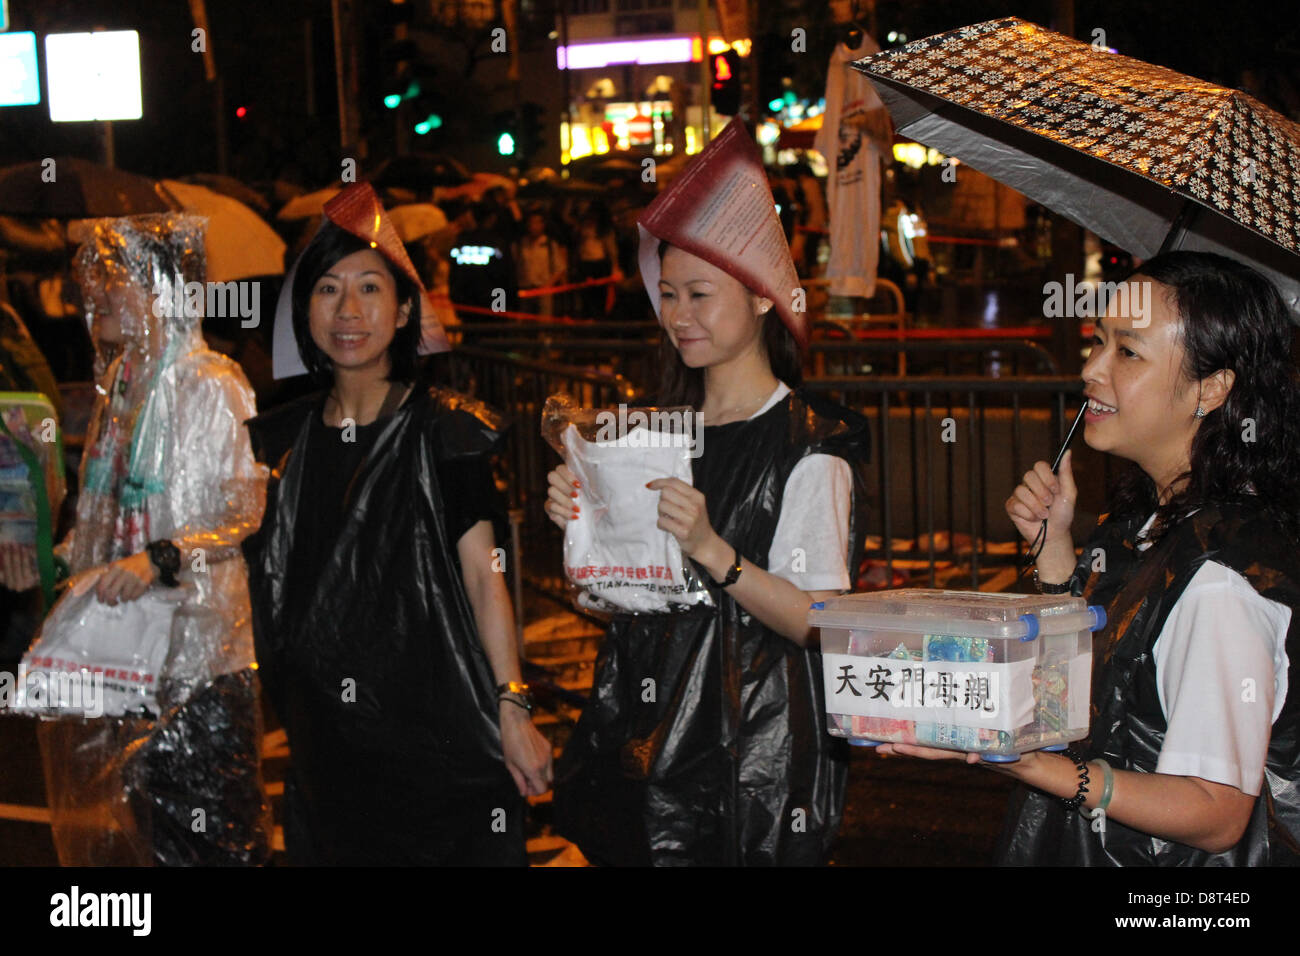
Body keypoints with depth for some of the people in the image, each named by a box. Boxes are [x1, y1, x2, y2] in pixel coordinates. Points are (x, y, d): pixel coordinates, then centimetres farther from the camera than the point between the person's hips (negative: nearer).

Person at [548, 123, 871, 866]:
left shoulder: (810, 450, -11)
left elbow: (818, 622, -18)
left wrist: (712, 552, -29)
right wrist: (579, 523, -4)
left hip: (749, 751, -6)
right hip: (639, 734, 6)